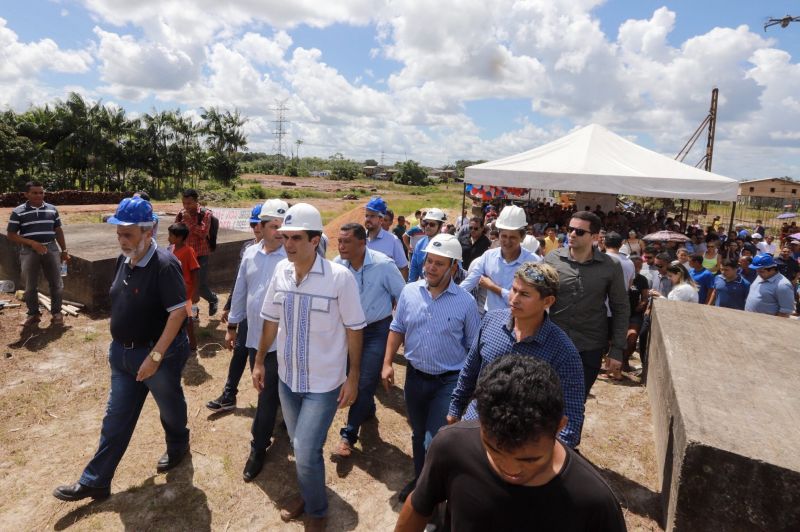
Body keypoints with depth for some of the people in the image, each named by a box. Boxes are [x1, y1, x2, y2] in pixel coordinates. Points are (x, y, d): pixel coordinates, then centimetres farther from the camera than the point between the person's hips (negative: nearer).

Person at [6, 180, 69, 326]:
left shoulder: (52, 209, 6)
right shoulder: (18, 212, -2)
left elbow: (58, 231, 13)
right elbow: (11, 235, -3)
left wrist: (64, 250, 10)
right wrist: (32, 243, -17)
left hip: (51, 249, 2)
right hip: (29, 251, -2)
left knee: (56, 283, 3)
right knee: (30, 286, 7)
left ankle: (56, 313, 15)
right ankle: (33, 314, 22)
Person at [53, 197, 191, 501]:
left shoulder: (164, 265, -24)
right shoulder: (124, 261, 1)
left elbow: (178, 313, -25)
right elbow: (121, 306, 14)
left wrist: (155, 356, -24)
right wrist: (117, 345, 16)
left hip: (160, 353, -7)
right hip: (123, 353, 7)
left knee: (170, 407, 17)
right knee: (116, 419, 16)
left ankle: (178, 447, 44)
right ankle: (95, 481, 28)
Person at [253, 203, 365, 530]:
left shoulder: (340, 277, -21)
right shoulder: (281, 271, -6)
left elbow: (354, 330, -13)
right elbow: (271, 321, 6)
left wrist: (353, 377, -11)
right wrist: (259, 361, 11)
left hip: (324, 383, -5)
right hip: (287, 378, 5)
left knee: (306, 453, -3)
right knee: (300, 446, 21)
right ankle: (307, 493, 50)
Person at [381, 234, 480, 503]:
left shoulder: (465, 302, -12)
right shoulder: (409, 292, -5)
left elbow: (473, 347, -4)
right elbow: (397, 329, 5)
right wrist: (387, 364, 0)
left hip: (449, 381, -3)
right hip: (415, 376, 4)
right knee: (418, 434, 21)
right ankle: (420, 480, 45)